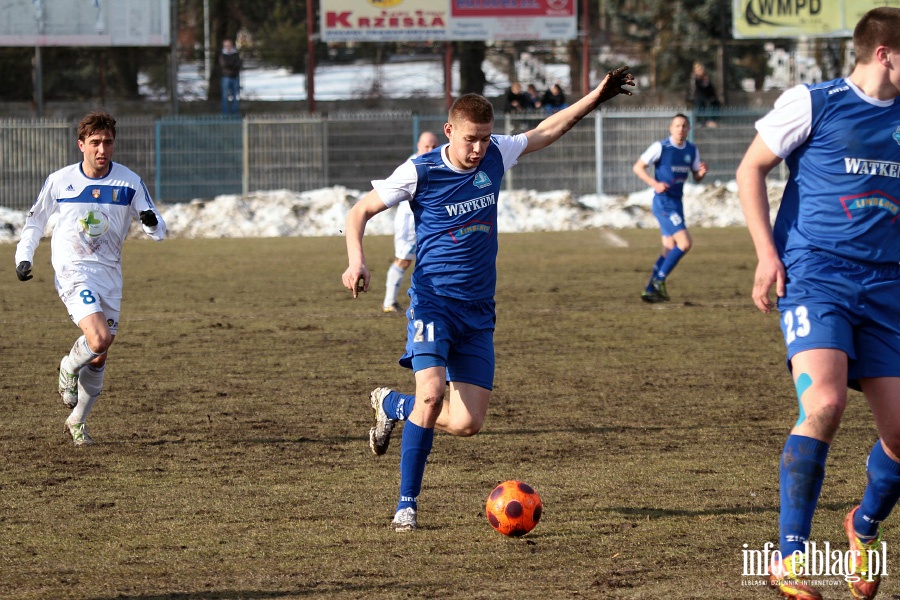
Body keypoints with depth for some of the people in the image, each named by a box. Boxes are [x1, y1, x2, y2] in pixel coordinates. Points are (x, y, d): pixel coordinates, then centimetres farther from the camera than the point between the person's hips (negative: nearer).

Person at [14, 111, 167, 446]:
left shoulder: (129, 182, -1)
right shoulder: (60, 181, -3)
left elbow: (157, 231, 2)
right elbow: (36, 219, 13)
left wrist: (152, 223, -21)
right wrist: (24, 255, 2)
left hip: (109, 274, 3)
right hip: (72, 270, -3)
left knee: (99, 357, 7)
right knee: (99, 339, -24)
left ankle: (77, 421, 26)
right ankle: (68, 369, 8)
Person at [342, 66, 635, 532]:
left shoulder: (495, 156, 4)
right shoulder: (420, 172, -9)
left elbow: (544, 132, 20)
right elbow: (360, 210, -1)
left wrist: (596, 97, 17)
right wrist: (356, 260, -17)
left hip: (478, 312, 5)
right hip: (434, 300, -5)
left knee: (467, 421, -5)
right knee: (432, 393, -26)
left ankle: (391, 405, 26)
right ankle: (406, 505, -12)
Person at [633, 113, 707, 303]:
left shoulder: (692, 150, 8)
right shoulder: (660, 147, -10)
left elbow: (696, 178, 15)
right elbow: (638, 167, -6)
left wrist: (702, 172, -9)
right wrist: (655, 184, -21)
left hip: (676, 202, 8)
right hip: (663, 202, -8)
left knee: (670, 249, 9)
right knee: (685, 243, -17)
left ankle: (650, 290, 17)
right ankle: (659, 279, -5)